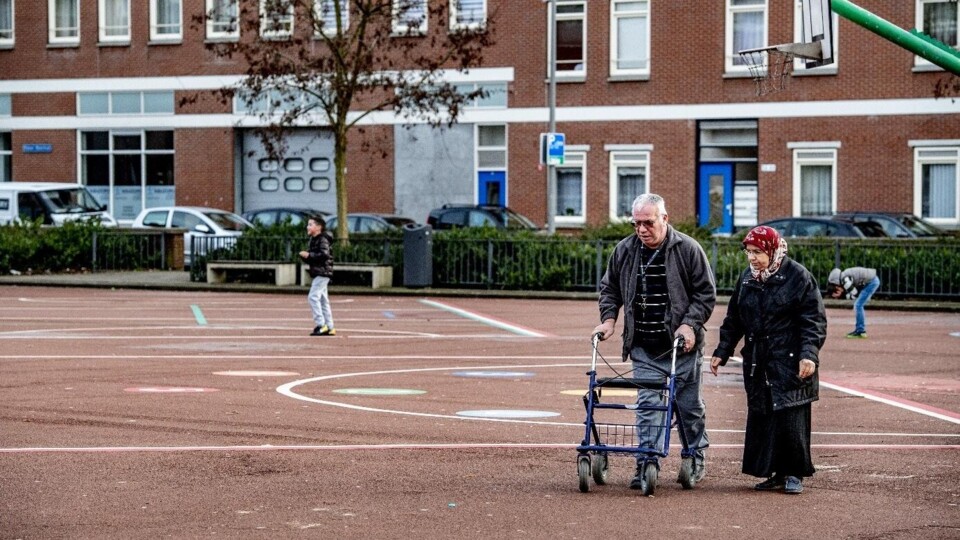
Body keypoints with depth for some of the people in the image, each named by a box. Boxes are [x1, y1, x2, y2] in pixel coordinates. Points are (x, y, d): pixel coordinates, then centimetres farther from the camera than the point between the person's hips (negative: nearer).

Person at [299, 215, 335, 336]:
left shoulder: (322, 240, -11)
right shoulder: (313, 240, 17)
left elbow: (324, 255, -25)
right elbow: (311, 259, 21)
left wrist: (309, 255, -21)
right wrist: (304, 256, 1)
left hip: (323, 272, -10)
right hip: (318, 273, 10)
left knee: (313, 297, -16)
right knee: (323, 300, 11)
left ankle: (321, 325, -17)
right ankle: (330, 328, 14)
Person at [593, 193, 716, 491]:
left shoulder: (688, 249, -6)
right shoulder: (624, 251, 4)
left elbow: (706, 293, -3)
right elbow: (609, 288, 17)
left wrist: (689, 324, -14)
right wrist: (608, 318, 2)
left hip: (682, 346, -2)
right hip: (644, 348, 2)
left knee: (689, 404, 8)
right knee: (648, 405, -3)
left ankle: (695, 457, 25)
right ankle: (647, 463, -2)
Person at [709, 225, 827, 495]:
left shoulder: (797, 277, -7)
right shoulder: (746, 279, 12)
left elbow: (814, 320, -9)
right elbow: (734, 320, 20)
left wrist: (809, 354, -19)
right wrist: (722, 352, 16)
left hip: (790, 362, -6)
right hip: (757, 362, 6)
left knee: (791, 417, -7)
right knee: (761, 417, 4)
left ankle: (794, 473, 5)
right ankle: (775, 472, 13)